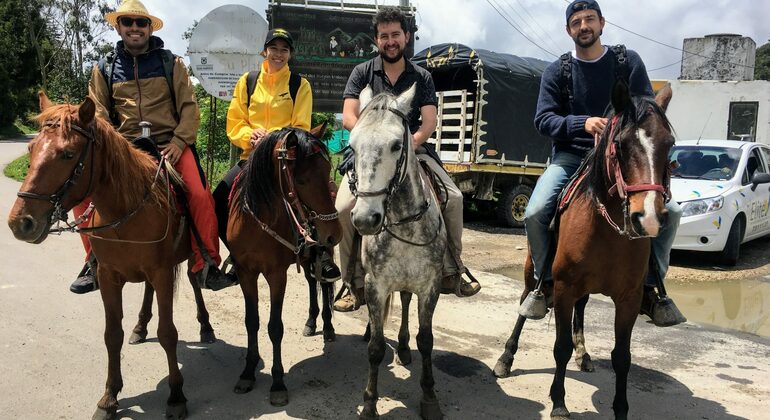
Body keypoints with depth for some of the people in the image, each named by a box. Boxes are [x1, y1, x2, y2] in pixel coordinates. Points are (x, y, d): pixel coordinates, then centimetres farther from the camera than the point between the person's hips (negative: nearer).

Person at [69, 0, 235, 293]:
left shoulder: (171, 63, 9)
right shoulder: (105, 68, 13)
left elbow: (189, 108, 3)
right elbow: (99, 115, 9)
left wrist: (179, 141, -13)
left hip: (169, 145, -2)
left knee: (200, 194, -25)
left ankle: (206, 265, -10)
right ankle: (96, 264, 4)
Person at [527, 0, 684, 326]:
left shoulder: (628, 62, 5)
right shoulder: (556, 72, 3)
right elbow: (543, 120, -7)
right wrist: (583, 123, -25)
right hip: (570, 156, -1)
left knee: (669, 210, -16)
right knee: (534, 214, -25)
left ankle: (649, 286, 5)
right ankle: (545, 280, 2)